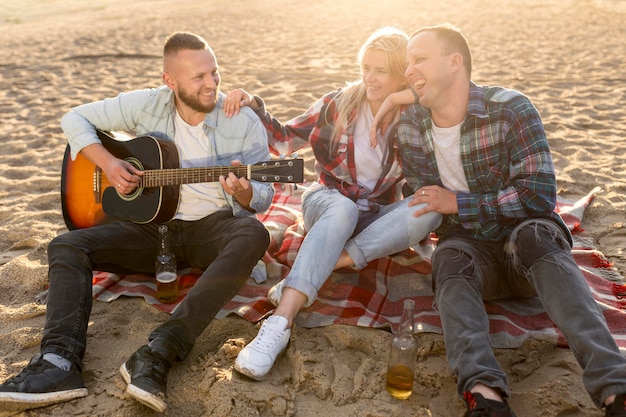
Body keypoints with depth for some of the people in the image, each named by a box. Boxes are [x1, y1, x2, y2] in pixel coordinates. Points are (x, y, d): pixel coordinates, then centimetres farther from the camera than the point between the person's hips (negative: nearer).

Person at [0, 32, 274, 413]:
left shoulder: (244, 122, -7)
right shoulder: (148, 105, -2)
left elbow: (264, 196, -5)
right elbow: (76, 118, 7)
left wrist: (244, 194, -30)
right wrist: (108, 163, -10)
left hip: (214, 226, -2)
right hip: (154, 226, 3)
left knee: (254, 235, -37)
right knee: (67, 247, -14)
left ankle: (158, 354, -43)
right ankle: (60, 363, -31)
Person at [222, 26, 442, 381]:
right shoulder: (339, 105, -4)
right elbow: (285, 139, 1)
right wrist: (254, 108, -13)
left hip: (380, 219, 2)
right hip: (328, 203, -1)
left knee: (432, 209, -29)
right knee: (343, 209, -38)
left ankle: (318, 270, -35)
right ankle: (280, 323, -52)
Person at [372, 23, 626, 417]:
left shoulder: (511, 109, -11)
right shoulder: (410, 125, 0)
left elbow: (541, 195, -16)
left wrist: (458, 203, -17)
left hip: (528, 239, -2)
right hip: (469, 243, 2)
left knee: (534, 234, -34)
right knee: (450, 262, -31)